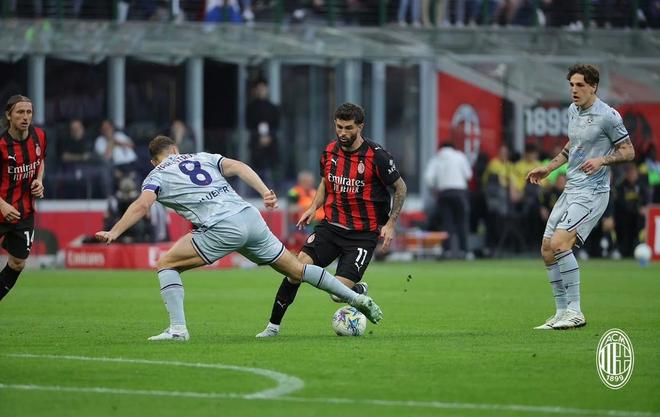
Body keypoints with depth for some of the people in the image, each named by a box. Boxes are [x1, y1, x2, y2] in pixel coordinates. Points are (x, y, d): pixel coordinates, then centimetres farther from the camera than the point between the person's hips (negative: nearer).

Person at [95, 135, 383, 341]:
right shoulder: (203, 158, 26)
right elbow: (237, 166, 9)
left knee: (166, 265, 6)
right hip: (250, 218, 6)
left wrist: (113, 233, -8)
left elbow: (141, 206, -6)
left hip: (222, 229, -6)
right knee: (297, 270, 18)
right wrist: (265, 192, 0)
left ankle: (178, 328, -7)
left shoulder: (157, 176, 13)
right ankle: (356, 299, 20)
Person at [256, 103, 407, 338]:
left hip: (363, 233, -4)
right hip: (331, 226, 4)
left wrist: (390, 224, -7)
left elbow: (400, 188, -1)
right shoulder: (330, 152, 2)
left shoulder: (376, 156, -13)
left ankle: (359, 292, 25)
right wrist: (314, 207, 6)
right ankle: (273, 325, -5)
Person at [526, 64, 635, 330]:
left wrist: (602, 160, -23)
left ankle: (574, 312, -17)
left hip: (592, 191, -9)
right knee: (547, 249, 5)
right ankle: (562, 313, 14)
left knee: (559, 243, -23)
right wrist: (548, 168, 23)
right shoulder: (573, 111, 12)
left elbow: (628, 151, -7)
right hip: (571, 189, 9)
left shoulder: (607, 116, -13)